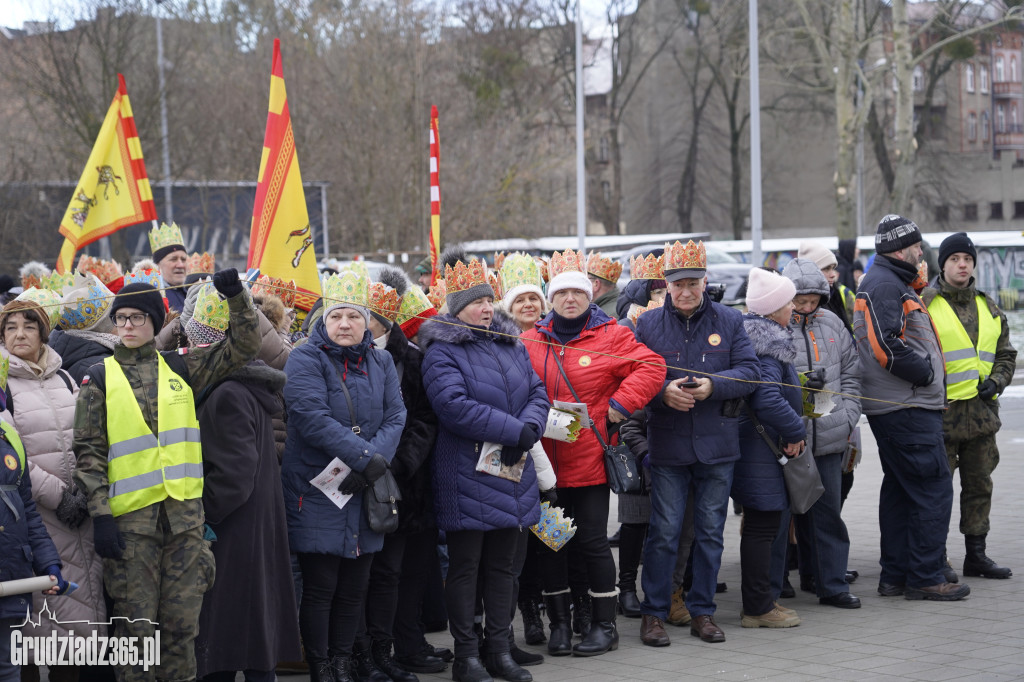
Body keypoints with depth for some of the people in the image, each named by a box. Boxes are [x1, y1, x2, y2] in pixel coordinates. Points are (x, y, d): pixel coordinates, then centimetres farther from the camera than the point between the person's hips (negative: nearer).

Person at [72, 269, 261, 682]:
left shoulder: (181, 368, 12)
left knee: (183, 623, 5)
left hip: (185, 512, 2)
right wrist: (100, 514, -9)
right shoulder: (100, 379, 5)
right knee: (137, 625, 0)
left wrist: (236, 297, -3)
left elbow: (244, 346, 13)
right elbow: (89, 452, 0)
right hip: (131, 517, -2)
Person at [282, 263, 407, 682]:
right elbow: (313, 418, -18)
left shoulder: (381, 362, 11)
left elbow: (395, 417, 2)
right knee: (320, 588, -1)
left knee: (355, 587, 11)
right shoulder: (306, 360, -6)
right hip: (317, 491, -5)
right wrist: (364, 458, -22)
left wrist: (375, 462, -16)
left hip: (365, 491, 5)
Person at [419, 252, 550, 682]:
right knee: (465, 566, 1)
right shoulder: (442, 352, -8)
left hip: (512, 474, 6)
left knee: (502, 565, 11)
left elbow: (537, 393, 10)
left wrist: (529, 430, -12)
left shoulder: (511, 345, 14)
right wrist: (513, 430, -20)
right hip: (466, 477, -6)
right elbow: (455, 406, -20)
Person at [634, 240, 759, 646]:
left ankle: (702, 612, 19)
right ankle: (653, 613, 10)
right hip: (667, 445, -1)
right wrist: (663, 392, -19)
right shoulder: (648, 324, 3)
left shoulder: (729, 321, 5)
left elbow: (748, 372, -1)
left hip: (717, 445, 1)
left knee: (710, 531, 8)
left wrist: (713, 385, -19)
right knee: (664, 531, 0)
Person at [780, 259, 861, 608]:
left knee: (827, 511, 9)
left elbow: (851, 373, 17)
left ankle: (831, 583, 17)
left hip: (828, 437, 5)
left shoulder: (832, 324, 11)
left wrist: (847, 418, 7)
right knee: (777, 512, 1)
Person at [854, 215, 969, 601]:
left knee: (900, 489, 14)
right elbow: (886, 346, -24)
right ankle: (924, 579, -5)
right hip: (907, 409, -11)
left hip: (897, 407, 11)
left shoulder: (893, 283, 20)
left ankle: (895, 576, 19)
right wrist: (925, 372, -14)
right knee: (934, 488, -8)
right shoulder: (885, 286, -14)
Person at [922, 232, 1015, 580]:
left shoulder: (989, 308, 15)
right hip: (941, 411, -6)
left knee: (979, 485, 11)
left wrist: (996, 381, 0)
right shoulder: (924, 305, -3)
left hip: (982, 411, 6)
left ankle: (976, 554, 19)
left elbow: (1006, 354, 21)